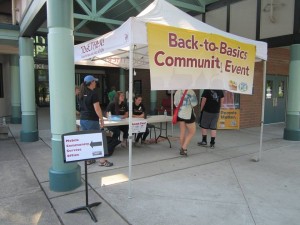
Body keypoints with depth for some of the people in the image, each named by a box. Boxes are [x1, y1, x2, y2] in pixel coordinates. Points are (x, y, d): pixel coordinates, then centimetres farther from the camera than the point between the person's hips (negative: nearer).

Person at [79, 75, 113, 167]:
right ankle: (102, 160, 5)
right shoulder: (93, 93, -13)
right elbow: (97, 108, -16)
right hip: (92, 120, -7)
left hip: (83, 119, 7)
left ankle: (89, 159, 20)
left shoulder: (82, 94, 10)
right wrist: (101, 119, -11)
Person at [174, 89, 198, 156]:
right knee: (192, 132, 8)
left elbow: (175, 103, 8)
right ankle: (184, 148, -1)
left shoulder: (177, 91, 1)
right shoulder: (190, 92, -15)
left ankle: (182, 149, 20)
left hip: (180, 114, 6)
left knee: (182, 132, 14)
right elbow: (194, 103, -13)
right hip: (188, 114, -6)